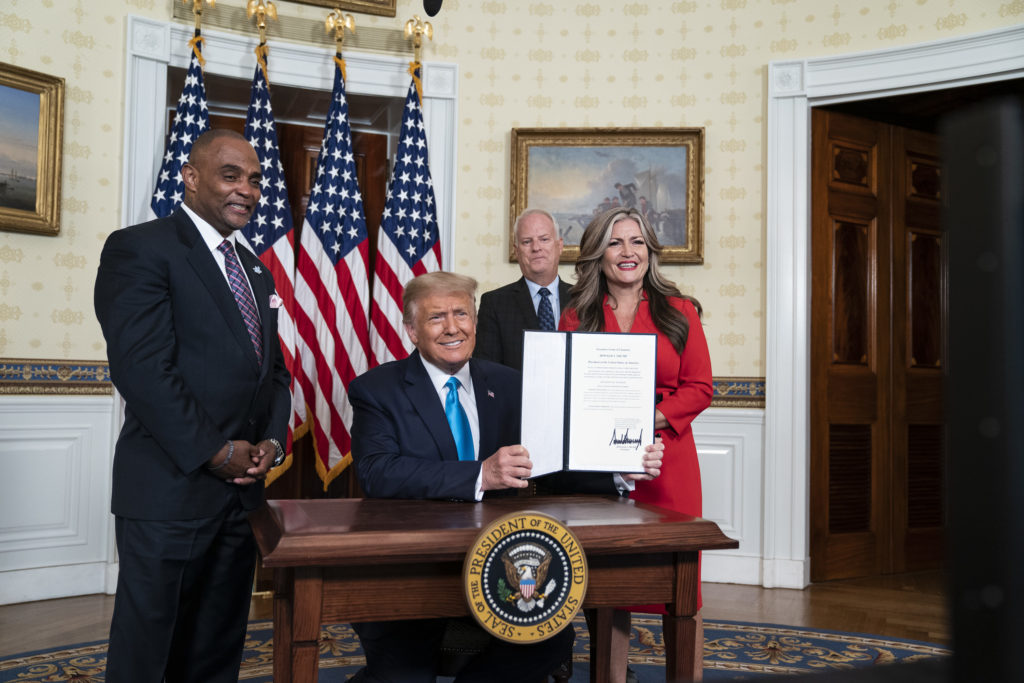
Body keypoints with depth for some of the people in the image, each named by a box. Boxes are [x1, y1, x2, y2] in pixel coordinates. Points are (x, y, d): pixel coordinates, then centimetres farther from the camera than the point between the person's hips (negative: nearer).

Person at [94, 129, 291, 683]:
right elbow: (142, 367, -16)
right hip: (170, 487, -7)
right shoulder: (139, 248, -7)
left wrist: (272, 439, 0)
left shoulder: (257, 272, 17)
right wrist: (216, 452, -15)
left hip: (242, 488, 7)